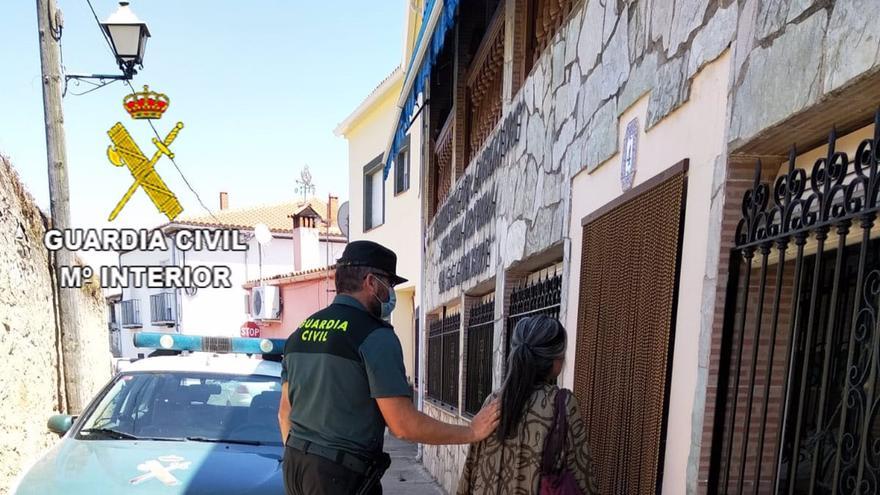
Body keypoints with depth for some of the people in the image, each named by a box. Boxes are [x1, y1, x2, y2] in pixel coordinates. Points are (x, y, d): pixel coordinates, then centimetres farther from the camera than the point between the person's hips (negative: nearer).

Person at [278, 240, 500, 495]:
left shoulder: (300, 332, 7)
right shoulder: (376, 335, -16)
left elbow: (285, 412, 14)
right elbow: (403, 424, -19)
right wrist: (472, 432, -9)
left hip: (296, 464, 8)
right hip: (341, 473, -7)